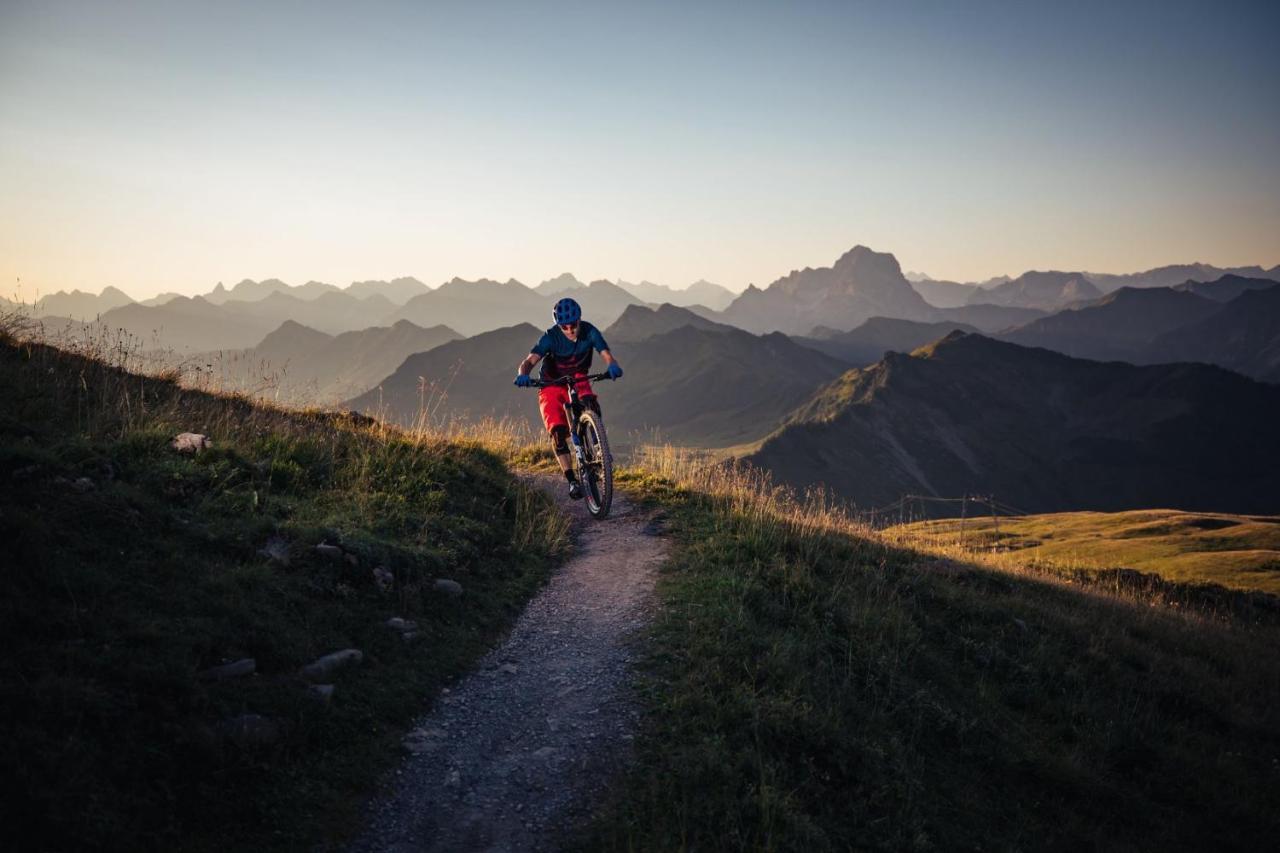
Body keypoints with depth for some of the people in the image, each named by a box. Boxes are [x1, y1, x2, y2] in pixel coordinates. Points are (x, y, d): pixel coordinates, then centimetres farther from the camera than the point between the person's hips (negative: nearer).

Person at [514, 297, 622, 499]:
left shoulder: (589, 331, -18)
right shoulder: (551, 337, -23)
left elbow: (606, 354, -28)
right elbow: (529, 361, -33)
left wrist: (613, 366, -51)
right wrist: (523, 374, -55)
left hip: (579, 382, 1)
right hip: (552, 387, -1)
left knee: (592, 405, -33)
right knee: (557, 431, -19)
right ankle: (572, 481, -16)